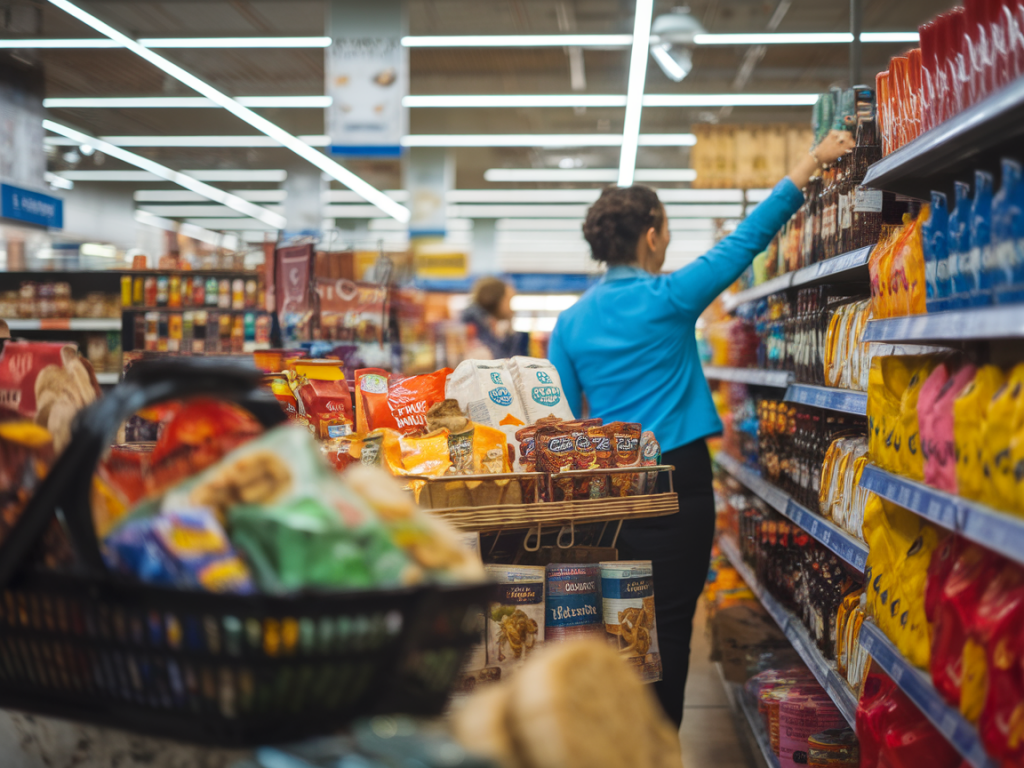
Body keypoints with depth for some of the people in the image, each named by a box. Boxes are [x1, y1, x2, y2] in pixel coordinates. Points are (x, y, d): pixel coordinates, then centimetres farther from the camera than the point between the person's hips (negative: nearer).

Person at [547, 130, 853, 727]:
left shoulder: (571, 322, 4)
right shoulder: (668, 299, -8)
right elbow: (748, 239, -2)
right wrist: (812, 162, 7)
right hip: (676, 481, -5)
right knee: (669, 628, 1)